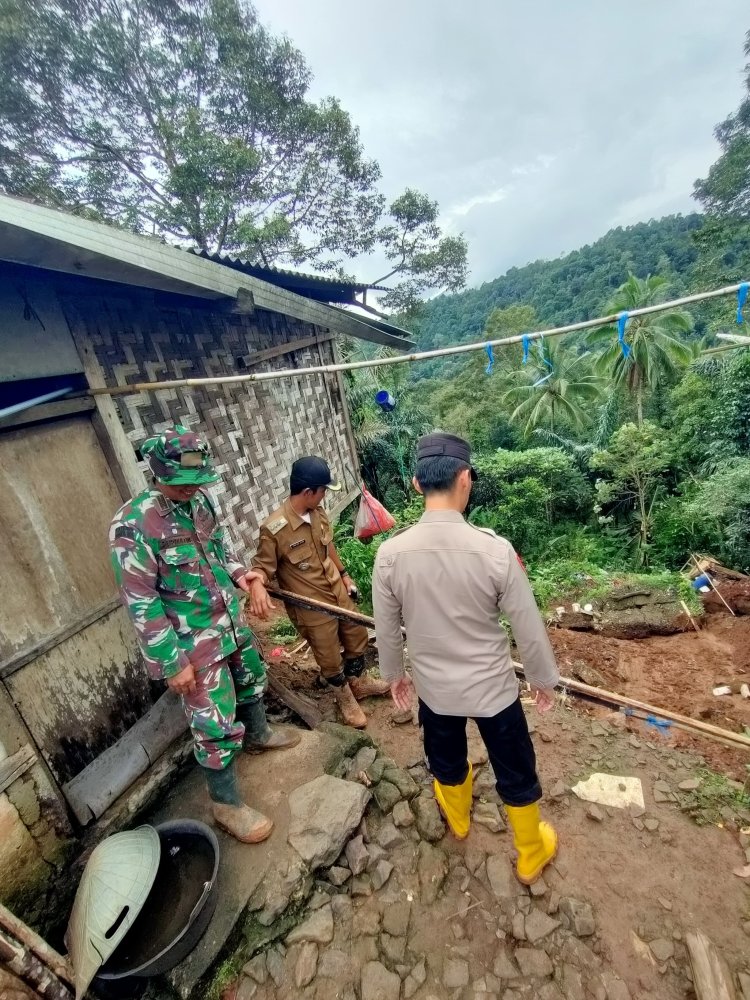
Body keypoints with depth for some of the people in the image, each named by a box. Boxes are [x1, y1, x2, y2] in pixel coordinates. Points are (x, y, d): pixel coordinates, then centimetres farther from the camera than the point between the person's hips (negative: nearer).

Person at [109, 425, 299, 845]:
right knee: (216, 725, 5)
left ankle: (258, 734, 57)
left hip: (232, 622, 8)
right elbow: (141, 604, -21)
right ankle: (227, 803, 30)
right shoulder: (133, 524, -24)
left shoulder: (202, 501, -5)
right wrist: (173, 663, -18)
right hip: (193, 643, -7)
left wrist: (238, 572, -7)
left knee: (252, 680, 28)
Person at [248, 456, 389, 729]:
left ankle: (359, 683, 52)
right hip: (311, 607, -6)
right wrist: (256, 584, -39)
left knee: (357, 638, 24)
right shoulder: (274, 529, -27)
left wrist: (344, 575, 18)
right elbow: (263, 566, -17)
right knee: (331, 660, 14)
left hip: (338, 592, 7)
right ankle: (346, 699, 43)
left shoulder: (318, 513, -6)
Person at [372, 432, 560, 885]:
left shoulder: (391, 553, -21)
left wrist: (394, 673, 13)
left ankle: (458, 818, 62)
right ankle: (532, 856, 51)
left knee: (446, 759, 32)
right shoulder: (494, 549, -26)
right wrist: (545, 679, 5)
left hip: (434, 687, 2)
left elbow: (386, 630, -6)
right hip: (493, 687, -2)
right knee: (516, 773, 26)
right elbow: (529, 628, -14)